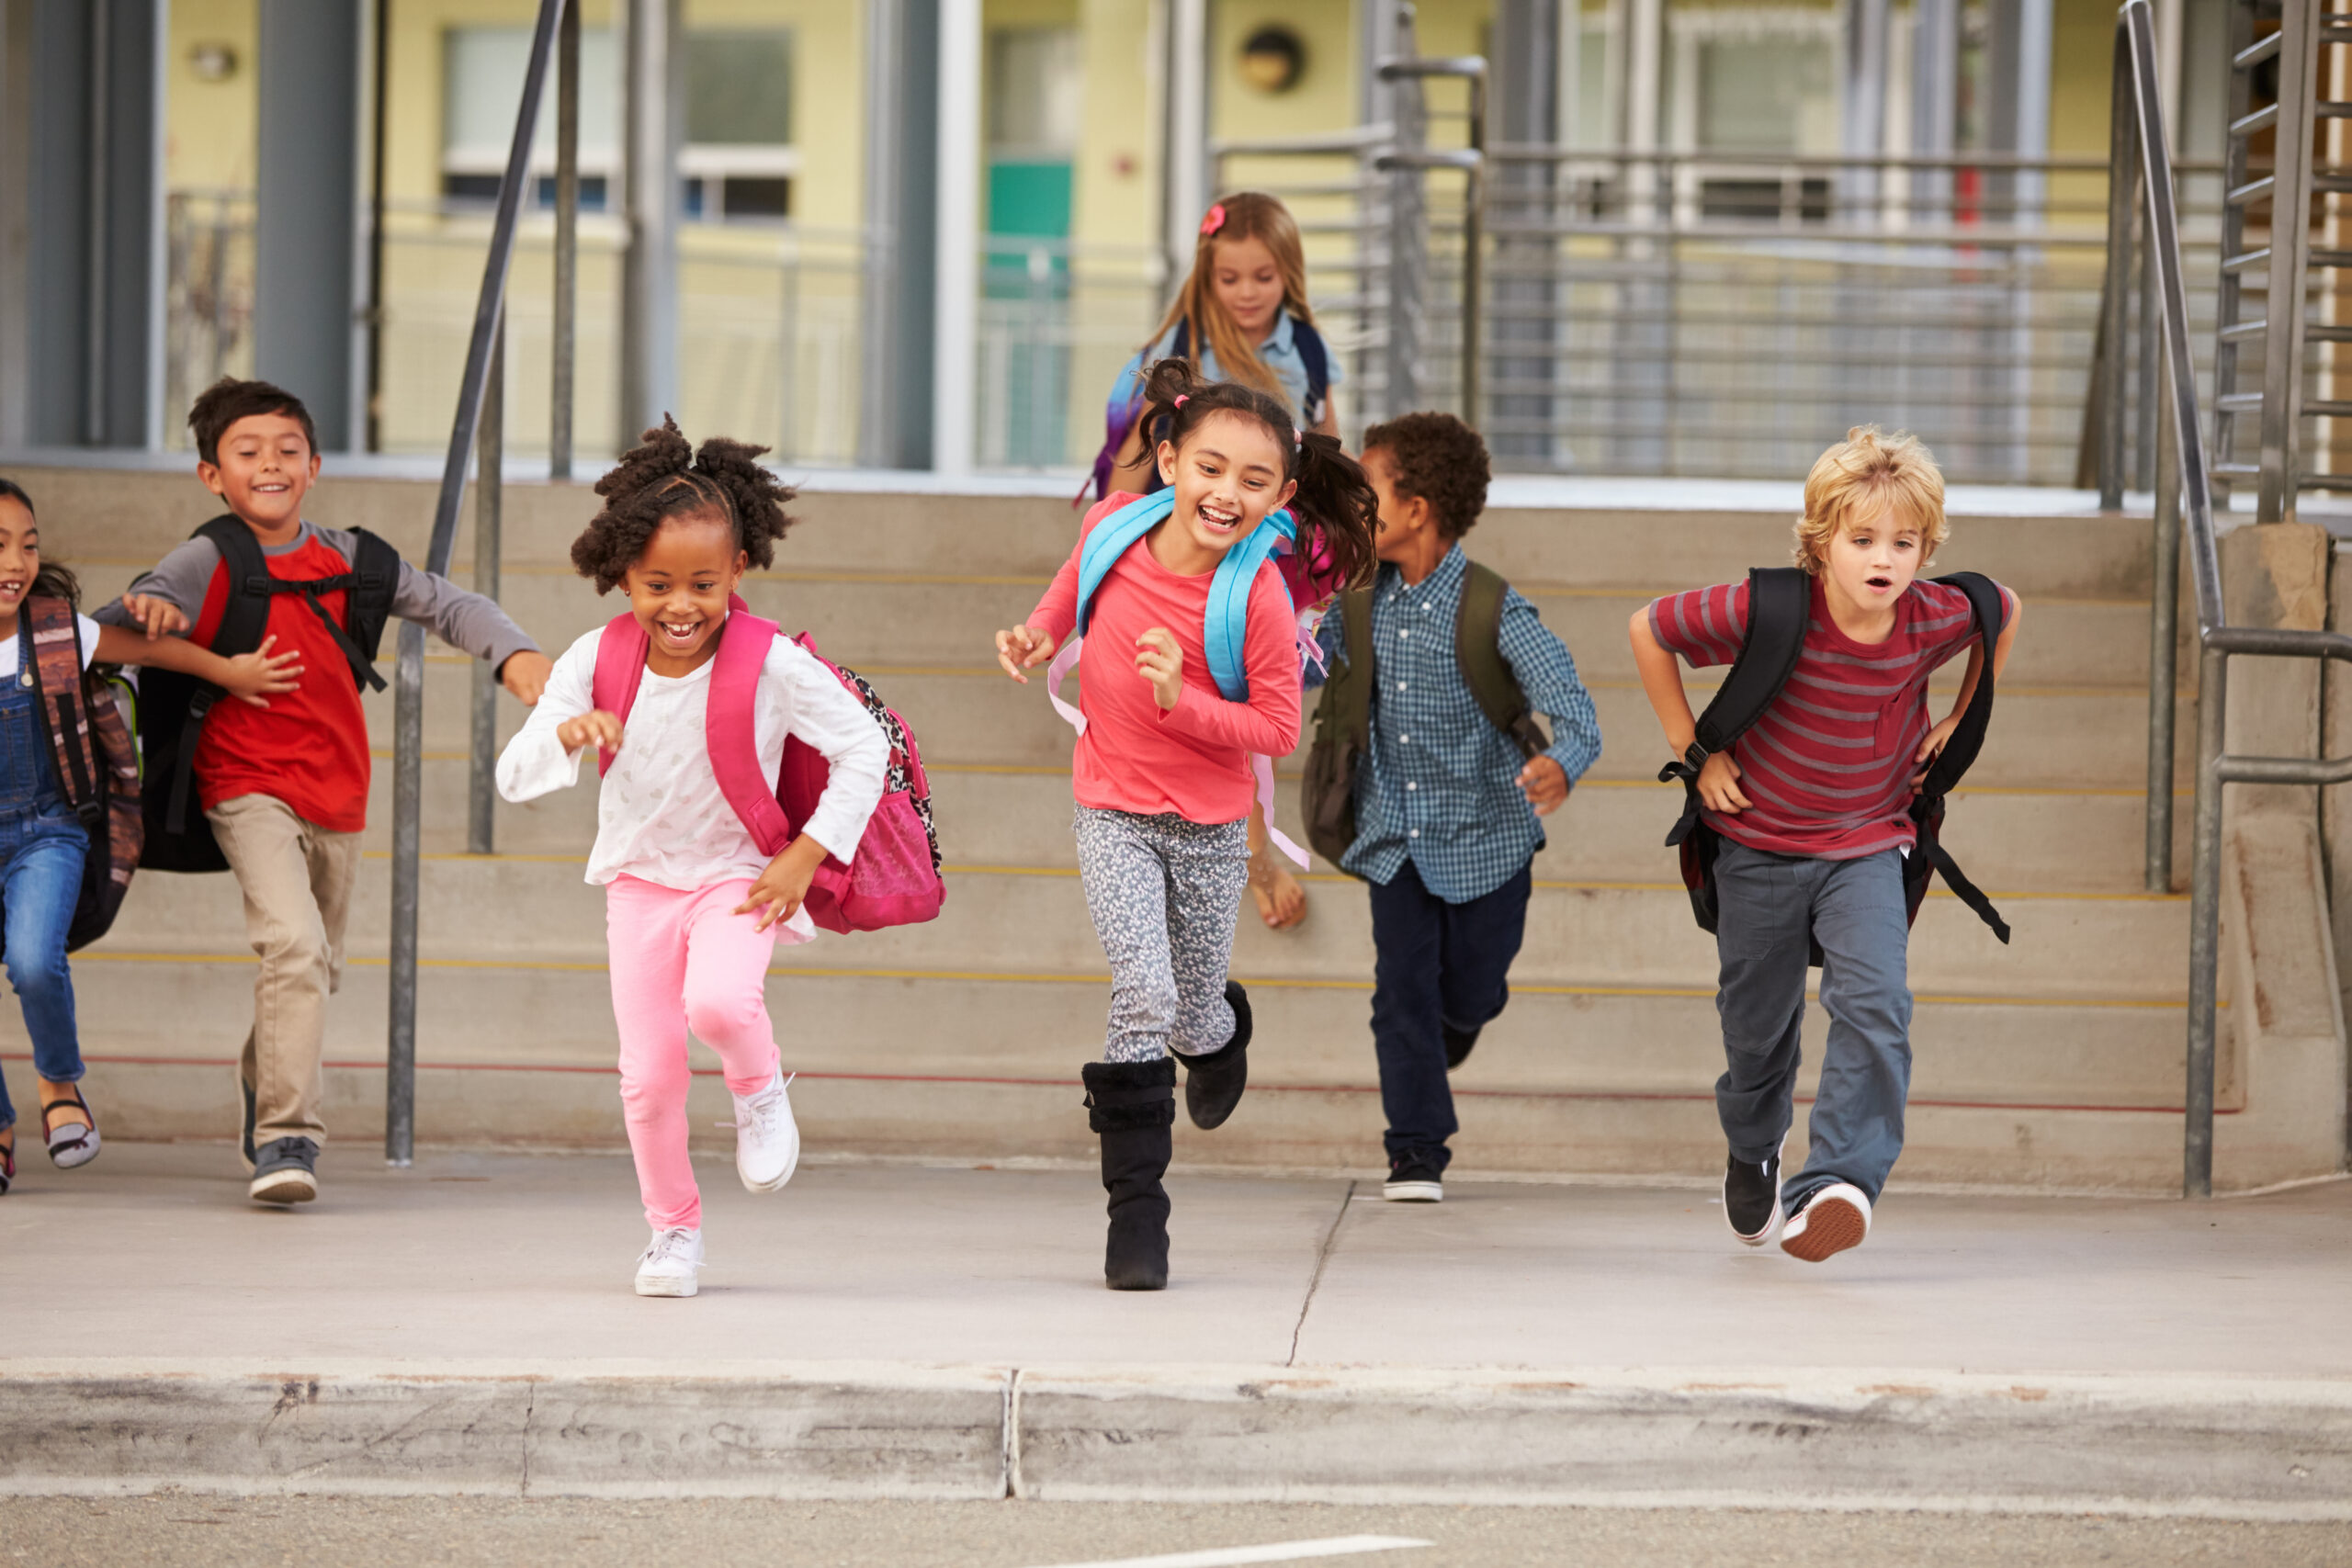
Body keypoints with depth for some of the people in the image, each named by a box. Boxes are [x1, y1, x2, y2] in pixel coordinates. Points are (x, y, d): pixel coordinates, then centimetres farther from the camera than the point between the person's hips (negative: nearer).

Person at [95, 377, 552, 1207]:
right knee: (293, 943, -24)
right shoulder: (208, 564, -9)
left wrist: (514, 652, -11)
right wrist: (145, 611, -38)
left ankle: (264, 1082, 45)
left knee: (318, 967, 18)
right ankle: (285, 1137, -23)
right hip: (249, 788, -5)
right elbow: (108, 636, -15)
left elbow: (446, 604, 7)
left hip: (336, 796, 5)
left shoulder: (349, 559, 3)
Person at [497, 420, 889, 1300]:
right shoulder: (596, 661, -11)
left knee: (718, 1003, -32)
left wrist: (806, 857, -12)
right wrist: (567, 731, -34)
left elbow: (864, 749, -8)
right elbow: (515, 780, -12)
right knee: (649, 1074, -1)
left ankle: (760, 1089, 3)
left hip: (734, 877, -3)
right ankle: (674, 1229, 22)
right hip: (638, 881, 3)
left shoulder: (772, 664, -18)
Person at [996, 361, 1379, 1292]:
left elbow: (1278, 727, -16)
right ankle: (1136, 1209, -7)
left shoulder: (1257, 596, -22)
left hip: (1209, 827, -1)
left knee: (1193, 1021, 13)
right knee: (1143, 996, -17)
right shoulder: (1115, 526, -12)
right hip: (1113, 813, 1)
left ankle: (1223, 1031, 54)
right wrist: (1039, 637, -5)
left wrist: (1182, 699, -29)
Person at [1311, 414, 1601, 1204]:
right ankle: (1416, 1151, 2)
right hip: (1395, 834, 3)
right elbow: (1317, 657, 15)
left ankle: (1463, 1013, 48)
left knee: (1468, 994, 10)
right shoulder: (1365, 599, -2)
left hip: (1483, 834, -3)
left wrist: (1563, 764, -46)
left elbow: (1572, 705, -26)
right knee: (1403, 988, -6)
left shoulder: (1494, 611, -19)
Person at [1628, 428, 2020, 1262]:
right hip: (1759, 844, -1)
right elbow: (1647, 629, -12)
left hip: (1866, 848, 1)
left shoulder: (1938, 617, -17)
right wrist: (1691, 750, -10)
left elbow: (2006, 611, 8)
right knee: (1758, 1027, 14)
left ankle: (1837, 1185, -30)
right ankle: (1752, 1159, 45)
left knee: (1874, 1005, -24)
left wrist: (1960, 721, 4)